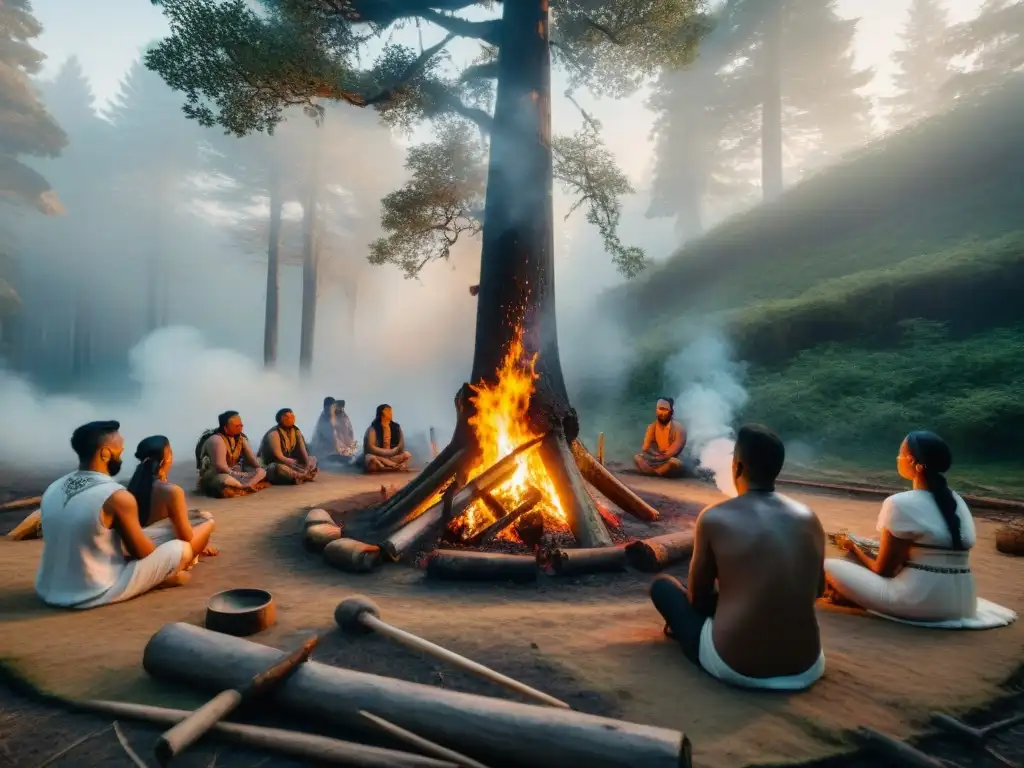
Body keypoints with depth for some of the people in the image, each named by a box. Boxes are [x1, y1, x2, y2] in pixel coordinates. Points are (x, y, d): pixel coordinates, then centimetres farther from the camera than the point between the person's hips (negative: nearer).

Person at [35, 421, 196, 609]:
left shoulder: (53, 489, 1)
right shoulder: (118, 496, -20)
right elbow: (142, 552, -7)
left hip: (48, 592, 7)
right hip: (95, 594, -7)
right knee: (182, 549, 2)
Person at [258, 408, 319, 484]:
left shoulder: (296, 431, 1)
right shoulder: (274, 433, -20)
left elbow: (303, 451, -6)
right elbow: (279, 457, -26)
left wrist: (308, 465, -23)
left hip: (289, 462, 8)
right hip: (274, 464, -8)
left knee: (313, 459, -2)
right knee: (280, 467, -42)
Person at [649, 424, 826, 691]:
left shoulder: (714, 517, -11)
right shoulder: (809, 518, -1)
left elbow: (697, 596, 1)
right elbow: (818, 589, 15)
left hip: (734, 668, -4)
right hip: (806, 671, 5)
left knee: (662, 586, 17)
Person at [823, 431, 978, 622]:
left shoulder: (900, 503, -14)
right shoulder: (956, 501, 8)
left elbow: (883, 570, -7)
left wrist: (855, 548, 11)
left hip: (918, 603, -8)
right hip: (961, 605, 8)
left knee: (829, 566, -2)